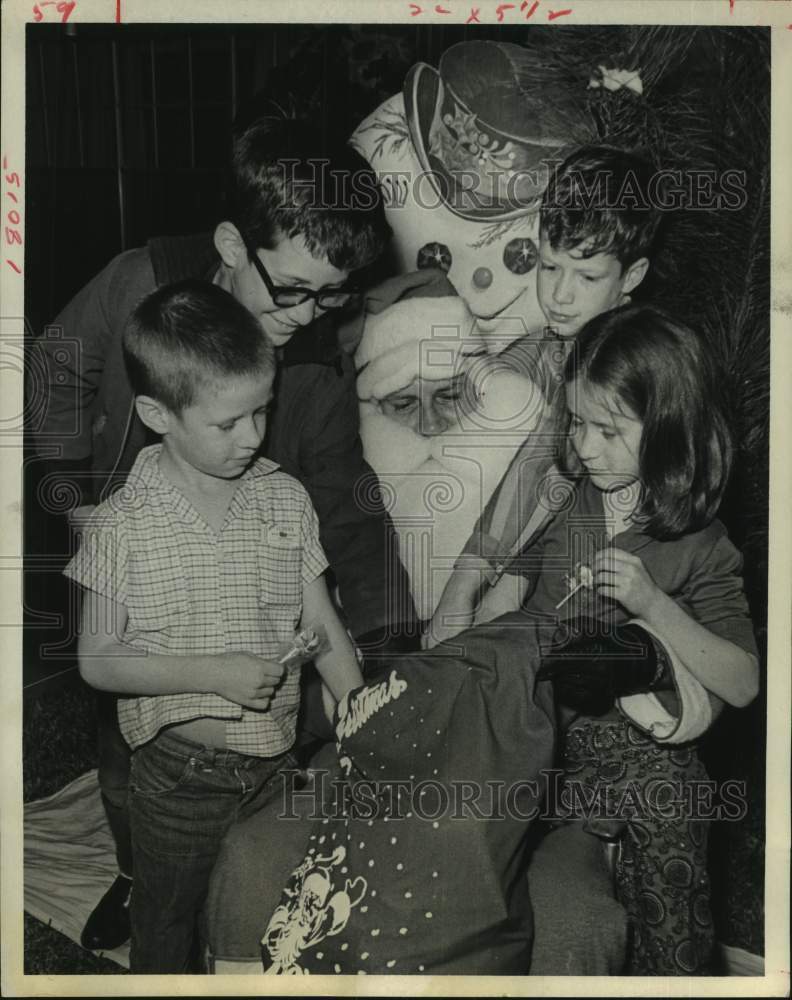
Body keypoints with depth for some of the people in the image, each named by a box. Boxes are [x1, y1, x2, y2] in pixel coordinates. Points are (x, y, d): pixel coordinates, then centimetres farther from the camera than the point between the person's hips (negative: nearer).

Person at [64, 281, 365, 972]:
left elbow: (325, 631, -1)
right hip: (179, 776, -2)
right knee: (166, 930, 21)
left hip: (279, 763, 3)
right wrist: (213, 672, -23)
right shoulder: (124, 526, -15)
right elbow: (98, 662, -11)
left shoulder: (286, 499, -6)